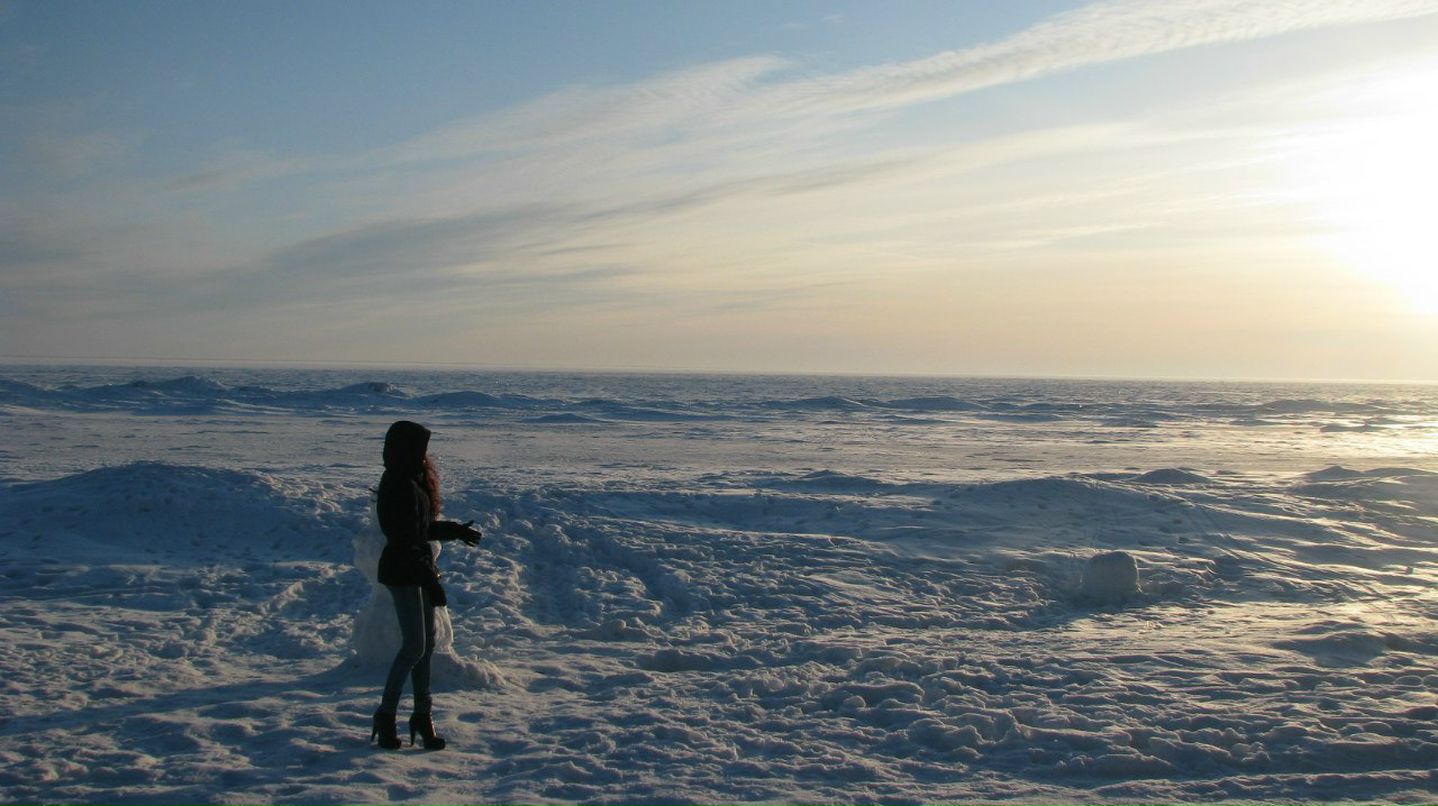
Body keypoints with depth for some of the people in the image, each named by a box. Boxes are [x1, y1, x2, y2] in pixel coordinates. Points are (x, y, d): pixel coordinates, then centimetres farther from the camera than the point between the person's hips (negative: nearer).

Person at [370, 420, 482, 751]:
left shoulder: (414, 482, 12)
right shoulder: (401, 488, -20)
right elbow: (406, 542, -23)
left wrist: (454, 530, 25)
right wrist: (430, 580, -22)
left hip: (417, 571, 10)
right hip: (403, 573, -10)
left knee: (426, 644, 12)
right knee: (414, 646, -7)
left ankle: (422, 714, 20)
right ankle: (386, 716, 3)